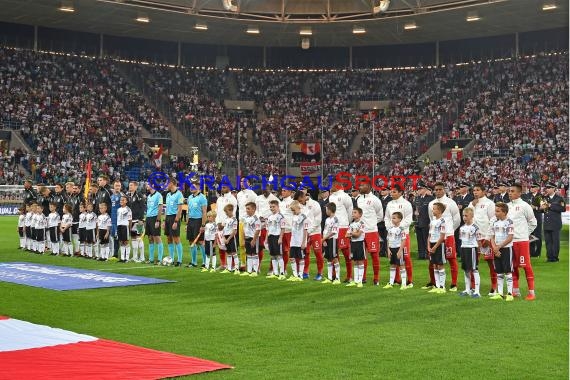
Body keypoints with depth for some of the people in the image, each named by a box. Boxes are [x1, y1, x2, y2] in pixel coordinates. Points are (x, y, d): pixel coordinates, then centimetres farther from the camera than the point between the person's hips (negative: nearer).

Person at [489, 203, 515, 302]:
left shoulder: (509, 222, -11)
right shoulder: (494, 222, 7)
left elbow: (510, 238, -15)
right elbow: (492, 237, 9)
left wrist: (499, 246, -14)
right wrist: (495, 248, -6)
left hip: (506, 248, -6)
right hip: (496, 249, 6)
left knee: (508, 271, -3)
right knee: (499, 272, 9)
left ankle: (509, 293, 1)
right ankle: (499, 293, 15)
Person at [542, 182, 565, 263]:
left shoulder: (559, 198, -1)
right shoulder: (545, 198, 14)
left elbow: (563, 208, -15)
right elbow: (541, 208, 16)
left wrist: (551, 206, -17)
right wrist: (542, 208, -8)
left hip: (555, 224, -5)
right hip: (547, 224, 5)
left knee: (555, 241, -1)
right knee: (548, 241, 5)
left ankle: (555, 257, 5)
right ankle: (549, 257, 10)